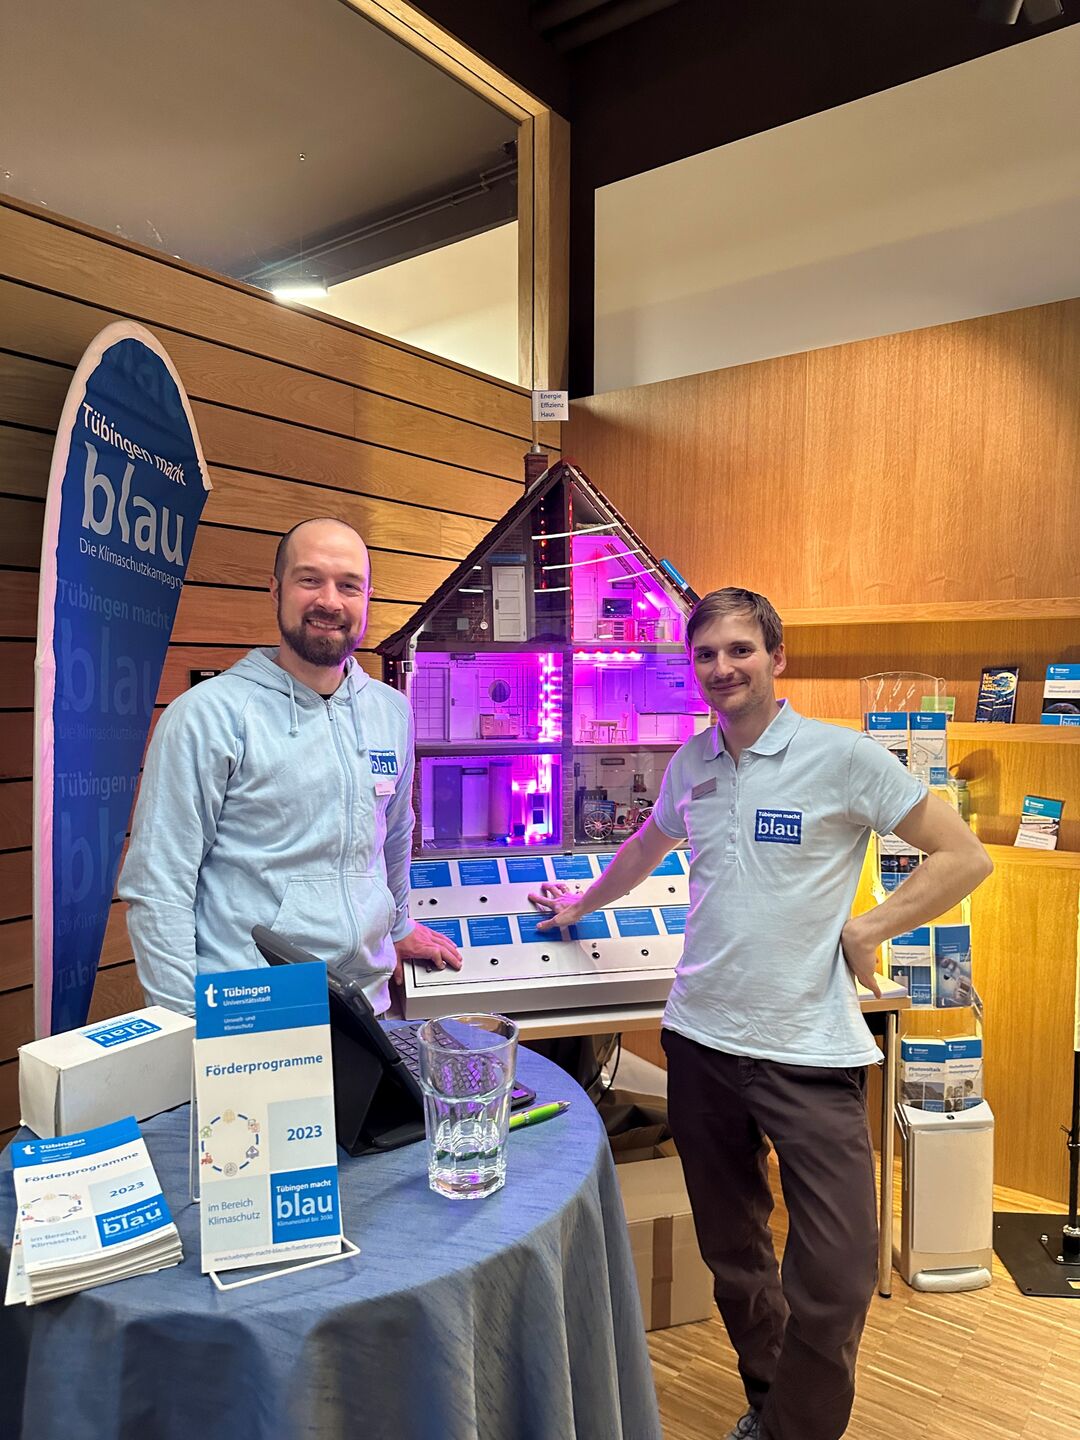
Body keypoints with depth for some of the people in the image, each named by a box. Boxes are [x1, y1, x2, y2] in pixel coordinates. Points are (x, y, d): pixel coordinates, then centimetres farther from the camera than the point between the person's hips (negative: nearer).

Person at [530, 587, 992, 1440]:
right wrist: (582, 904, 36)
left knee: (836, 1275, -2)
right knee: (733, 1254, 18)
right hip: (700, 1038, 5)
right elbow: (648, 845, 26)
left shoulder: (842, 757, -9)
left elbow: (966, 857, -6)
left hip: (810, 1050, -4)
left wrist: (866, 930, -10)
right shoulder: (691, 762, 7)